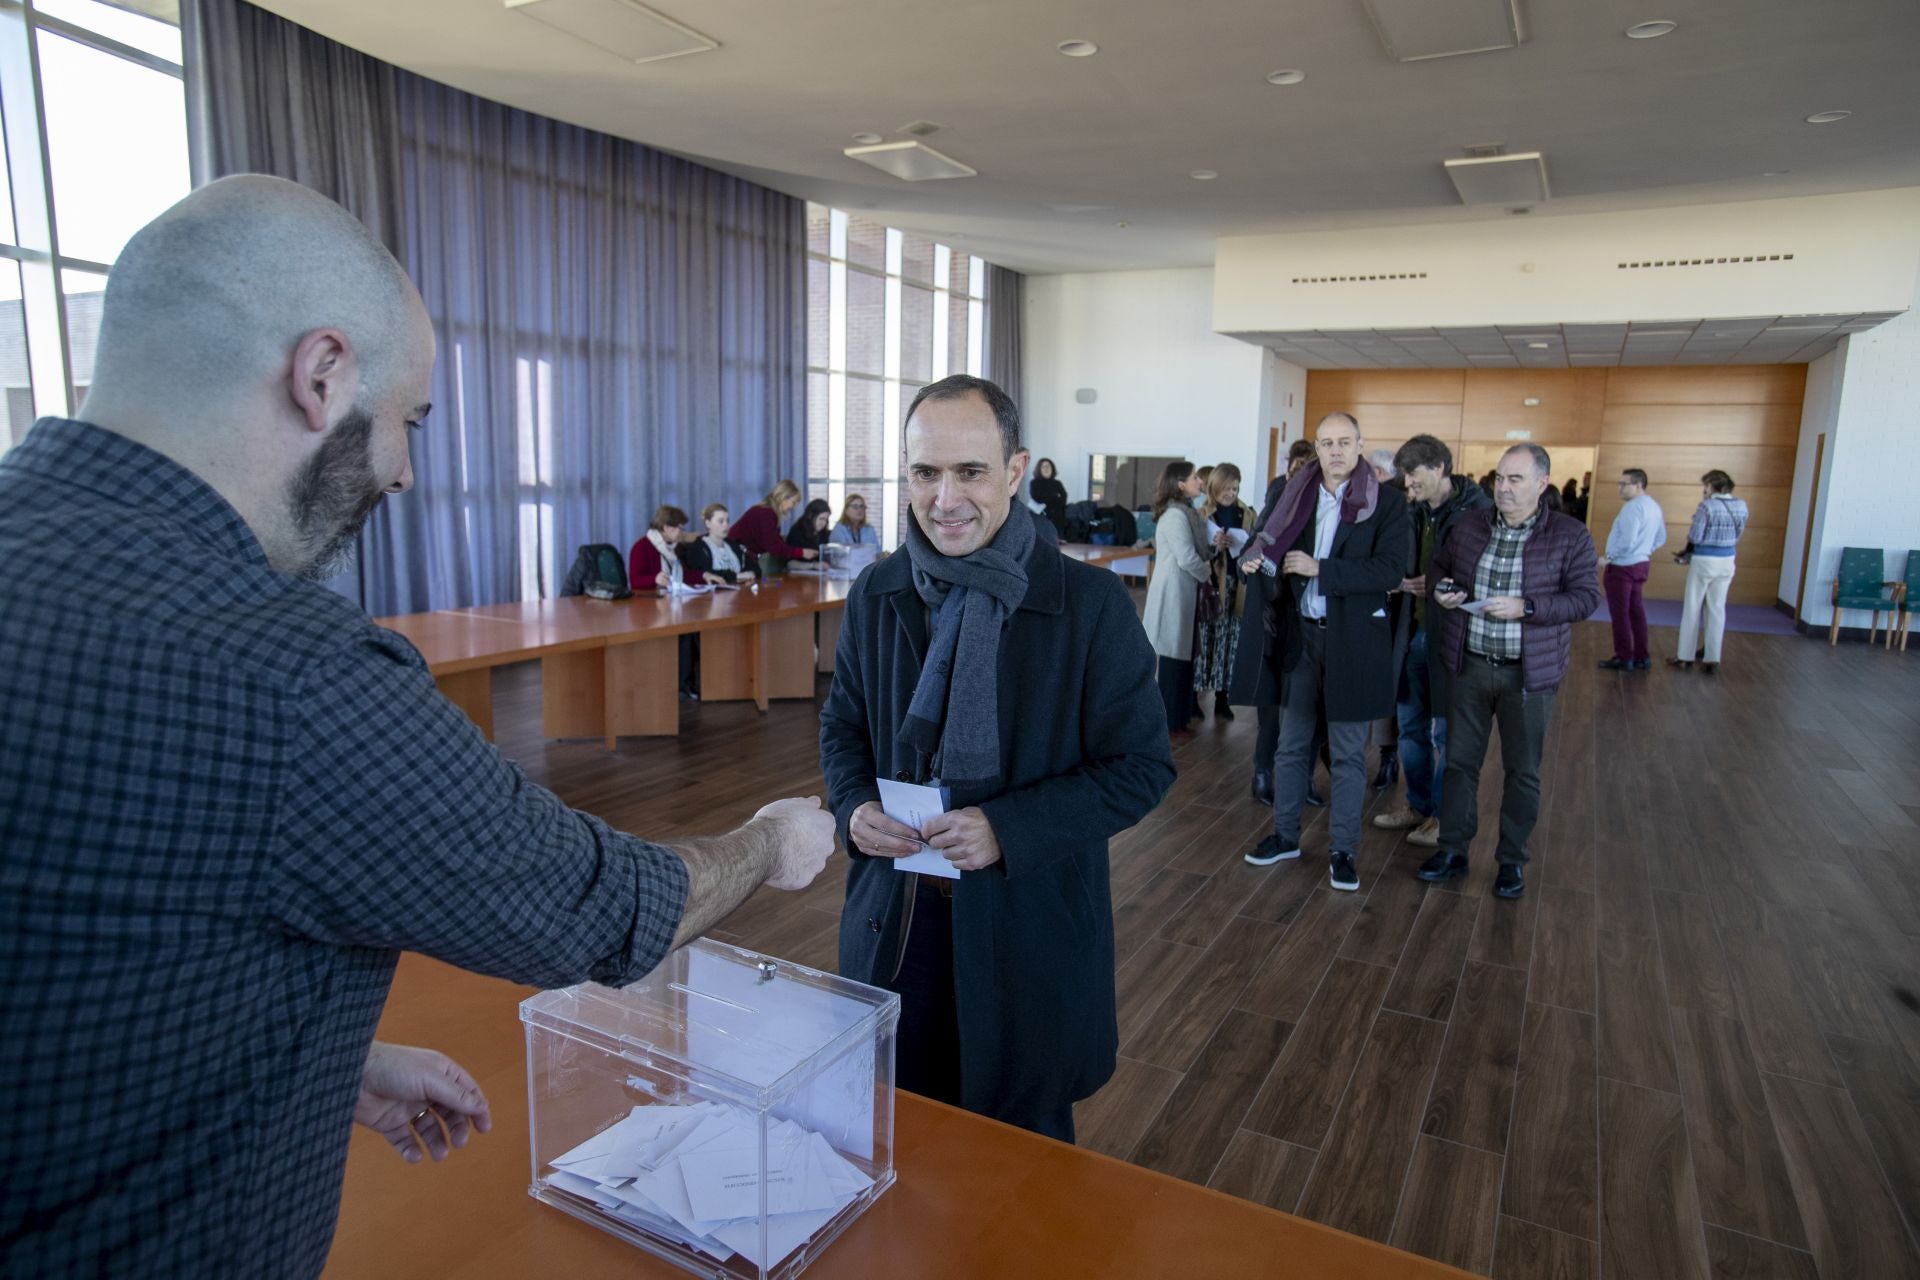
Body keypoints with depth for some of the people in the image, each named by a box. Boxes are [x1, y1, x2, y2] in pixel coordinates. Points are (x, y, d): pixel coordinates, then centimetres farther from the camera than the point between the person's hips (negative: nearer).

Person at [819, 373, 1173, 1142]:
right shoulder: (876, 595, 1)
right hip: (893, 917, 4)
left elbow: (1142, 767, -10)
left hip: (1028, 926, -3)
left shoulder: (1091, 605, -13)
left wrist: (1009, 829, -22)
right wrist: (855, 807, -8)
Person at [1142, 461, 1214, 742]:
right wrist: (1207, 575, -6)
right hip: (1174, 593, -9)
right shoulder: (1175, 515, -18)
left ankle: (1178, 718, 23)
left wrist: (1214, 548, -3)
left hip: (1183, 592, 9)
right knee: (1174, 658, -1)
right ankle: (1169, 724, 8)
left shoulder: (1185, 512, 13)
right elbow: (1187, 558, -22)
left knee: (1182, 656, 14)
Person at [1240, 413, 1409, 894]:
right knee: (1291, 744, 14)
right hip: (1299, 634, 4)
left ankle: (1342, 849, 20)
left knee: (1348, 752, 8)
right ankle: (1285, 835, 28)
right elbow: (1277, 547, 8)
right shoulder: (1298, 495, 3)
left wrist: (1320, 569, -21)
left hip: (1352, 639, -3)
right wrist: (1259, 560, -14)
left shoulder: (1386, 502, -9)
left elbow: (1390, 570, -17)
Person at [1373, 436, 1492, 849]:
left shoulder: (1478, 511, -14)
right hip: (1415, 630, 7)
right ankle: (1418, 804, 31)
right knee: (1411, 726, 15)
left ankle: (1443, 815, 20)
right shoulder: (1416, 512, 9)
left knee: (1446, 732, 5)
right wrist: (1401, 582, -4)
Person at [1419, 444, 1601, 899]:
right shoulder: (1469, 524, 3)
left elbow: (1586, 596, -9)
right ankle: (1452, 850, 24)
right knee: (1460, 761, 10)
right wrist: (1438, 589, -8)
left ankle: (1512, 861, 24)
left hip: (1530, 673, -3)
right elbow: (1439, 567, 16)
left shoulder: (1570, 534, -7)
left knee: (1522, 770, 9)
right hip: (1470, 665, 3)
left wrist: (1526, 608, -22)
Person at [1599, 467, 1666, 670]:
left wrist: (1609, 557, -16)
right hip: (1641, 563, 9)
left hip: (1622, 566, -9)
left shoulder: (1632, 507, -20)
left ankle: (1624, 658, 7)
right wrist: (1645, 551, 14)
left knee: (1620, 612, 1)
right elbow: (1661, 539, 17)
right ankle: (1642, 657, 21)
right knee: (1636, 610, 16)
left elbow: (1627, 541, -27)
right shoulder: (1654, 506, 10)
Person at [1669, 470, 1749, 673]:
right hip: (1727, 561, 5)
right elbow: (1737, 536, 10)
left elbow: (1694, 537, -14)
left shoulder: (1707, 506, -16)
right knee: (1717, 609, 10)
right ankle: (1712, 659, 11)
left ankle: (1686, 657, 11)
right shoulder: (1741, 506, 3)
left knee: (1692, 608, 5)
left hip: (1704, 561, -5)